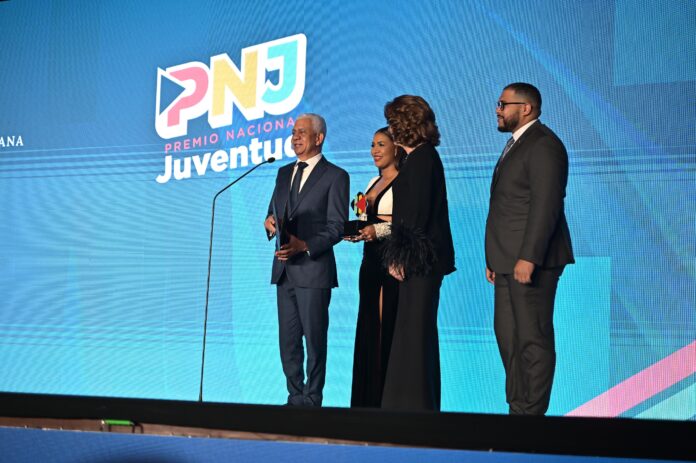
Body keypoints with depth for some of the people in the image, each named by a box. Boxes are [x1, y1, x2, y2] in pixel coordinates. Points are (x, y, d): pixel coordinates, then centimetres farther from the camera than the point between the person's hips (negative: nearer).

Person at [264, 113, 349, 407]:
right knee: (288, 339, 9)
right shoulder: (284, 173, 17)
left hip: (314, 269, -7)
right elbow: (274, 212, 22)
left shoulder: (335, 176, -4)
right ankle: (296, 398, 17)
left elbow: (337, 228, -9)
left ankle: (312, 400, 5)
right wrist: (270, 222, -3)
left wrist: (304, 246, -21)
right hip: (284, 269, 7)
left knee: (315, 338, -2)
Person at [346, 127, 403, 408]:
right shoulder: (373, 183, 19)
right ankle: (369, 398, 11)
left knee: (389, 328, -8)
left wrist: (379, 229, -25)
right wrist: (357, 231, 6)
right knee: (369, 329, 7)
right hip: (371, 261, 9)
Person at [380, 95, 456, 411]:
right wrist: (399, 255, 18)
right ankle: (412, 401, 17)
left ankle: (417, 402, -3)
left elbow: (417, 213, -19)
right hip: (419, 258, 10)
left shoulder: (422, 159, -13)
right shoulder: (421, 157, 17)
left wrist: (400, 256, -19)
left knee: (415, 329, -7)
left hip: (420, 257, -10)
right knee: (414, 330, 12)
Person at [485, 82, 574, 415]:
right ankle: (517, 408, 19)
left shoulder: (543, 145, -11)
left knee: (533, 339, -6)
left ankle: (532, 413, -2)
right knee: (507, 335, 12)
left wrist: (528, 258, -24)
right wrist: (494, 259, 18)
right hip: (509, 262, 11)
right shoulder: (516, 144, 21)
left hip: (531, 261, -11)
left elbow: (546, 205, -20)